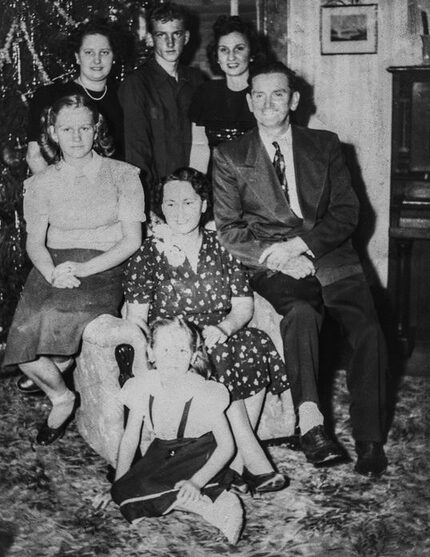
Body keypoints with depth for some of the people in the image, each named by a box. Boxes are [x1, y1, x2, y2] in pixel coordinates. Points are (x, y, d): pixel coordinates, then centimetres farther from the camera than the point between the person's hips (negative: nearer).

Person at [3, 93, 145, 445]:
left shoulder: (122, 175, 3)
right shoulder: (42, 184, 12)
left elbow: (132, 239, -3)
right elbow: (35, 243, 7)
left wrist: (83, 269, -16)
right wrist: (51, 272, -17)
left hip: (105, 268, -3)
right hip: (54, 269, 3)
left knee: (50, 317, -32)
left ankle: (52, 371, 3)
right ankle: (61, 399, 10)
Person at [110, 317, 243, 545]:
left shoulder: (203, 392, -22)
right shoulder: (143, 388, -12)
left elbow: (227, 446, -17)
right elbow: (129, 440, 0)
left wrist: (197, 481, -30)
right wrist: (118, 483, -10)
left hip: (199, 454, -6)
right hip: (162, 451, 6)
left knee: (145, 487, -29)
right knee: (122, 491, -20)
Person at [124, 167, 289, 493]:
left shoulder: (219, 247, 9)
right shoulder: (149, 255, 3)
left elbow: (244, 307, 4)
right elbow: (136, 320, -1)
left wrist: (222, 328, -17)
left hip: (220, 339, 3)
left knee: (258, 345, -28)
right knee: (217, 360, -33)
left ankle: (236, 462, -23)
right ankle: (255, 462, -28)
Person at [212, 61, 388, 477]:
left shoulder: (325, 146, 14)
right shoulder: (230, 157, 10)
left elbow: (347, 213, 6)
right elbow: (228, 229, 5)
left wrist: (299, 244, -10)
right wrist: (274, 255, -12)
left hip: (329, 257, 2)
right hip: (272, 267, -1)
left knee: (368, 332, -23)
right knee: (301, 313, -35)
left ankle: (369, 440, -14)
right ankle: (310, 421, -32)